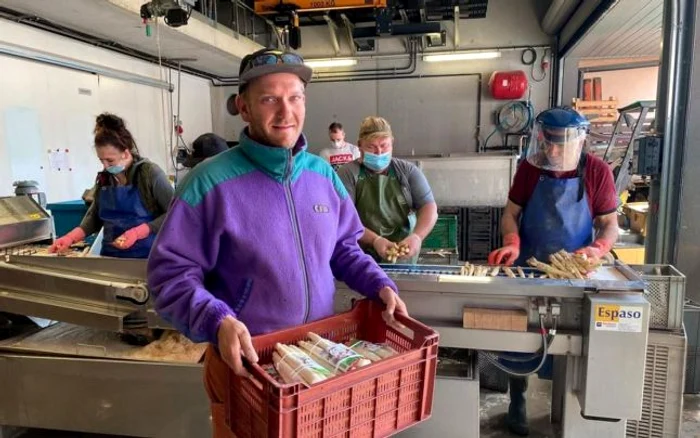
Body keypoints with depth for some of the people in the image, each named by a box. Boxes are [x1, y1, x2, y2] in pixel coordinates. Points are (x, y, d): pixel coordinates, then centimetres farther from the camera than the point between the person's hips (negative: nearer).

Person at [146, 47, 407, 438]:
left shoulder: (323, 173, 0)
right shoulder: (211, 181, -18)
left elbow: (343, 247, 10)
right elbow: (171, 271, -16)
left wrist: (380, 285, -3)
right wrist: (217, 322, -30)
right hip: (244, 360, -4)